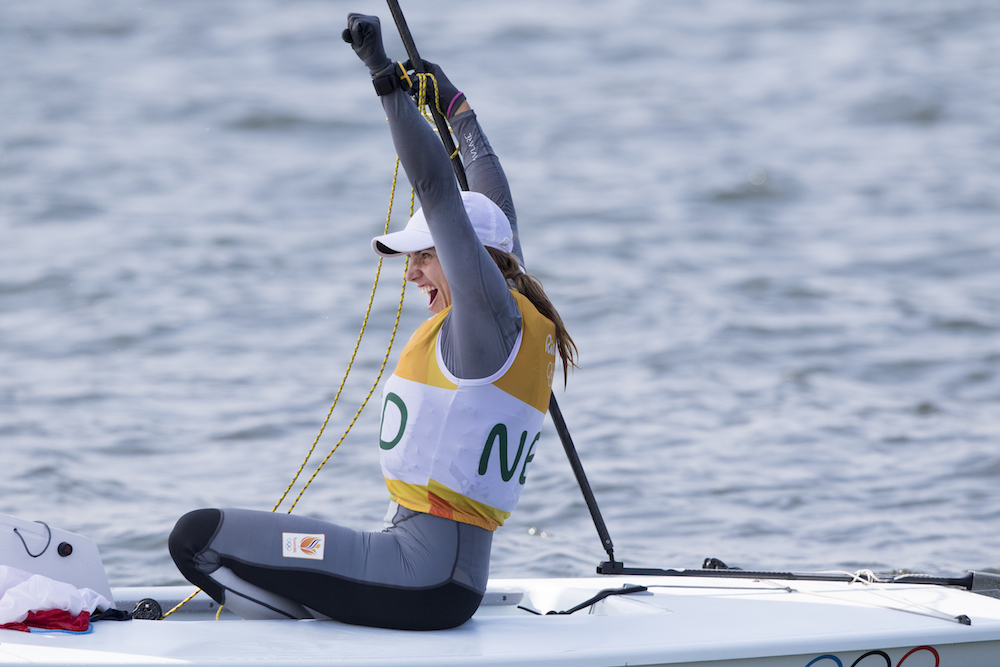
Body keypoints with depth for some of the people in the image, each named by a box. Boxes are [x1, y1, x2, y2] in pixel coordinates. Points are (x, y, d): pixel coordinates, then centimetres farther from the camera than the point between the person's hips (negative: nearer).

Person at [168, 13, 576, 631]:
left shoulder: (492, 318, -10)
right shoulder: (520, 319, 15)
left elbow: (437, 185, -15)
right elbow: (493, 197, 30)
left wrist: (387, 75, -12)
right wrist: (454, 103, 44)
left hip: (422, 574, -11)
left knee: (198, 536, -16)